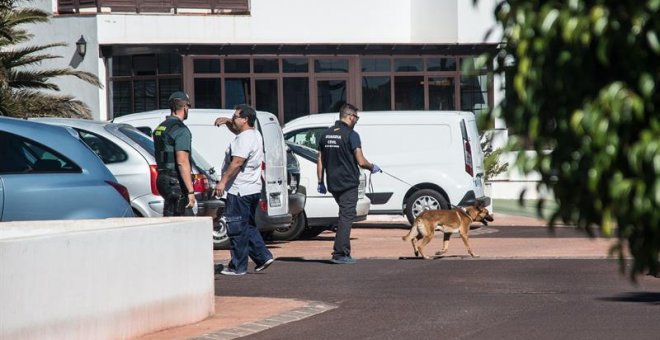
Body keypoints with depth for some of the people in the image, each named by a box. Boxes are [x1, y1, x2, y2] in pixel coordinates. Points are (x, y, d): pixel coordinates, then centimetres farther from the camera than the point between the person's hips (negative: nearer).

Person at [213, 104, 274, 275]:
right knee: (248, 226, 18)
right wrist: (227, 122, 18)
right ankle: (263, 256, 13)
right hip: (252, 189, 11)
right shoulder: (254, 135, 16)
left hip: (240, 191, -10)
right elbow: (237, 130, 36)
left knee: (237, 229, -5)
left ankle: (238, 266, -2)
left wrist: (223, 181, -25)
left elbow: (237, 162, -25)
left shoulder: (244, 139, -17)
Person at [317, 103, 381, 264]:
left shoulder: (326, 134, 9)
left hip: (333, 183, 7)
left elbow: (320, 160, 10)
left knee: (345, 215, 18)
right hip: (348, 183, -7)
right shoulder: (351, 135, -11)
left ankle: (343, 251, 17)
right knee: (346, 216, -4)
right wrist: (372, 167, 5)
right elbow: (361, 162, -14)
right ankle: (340, 254, -8)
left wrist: (320, 182, 15)